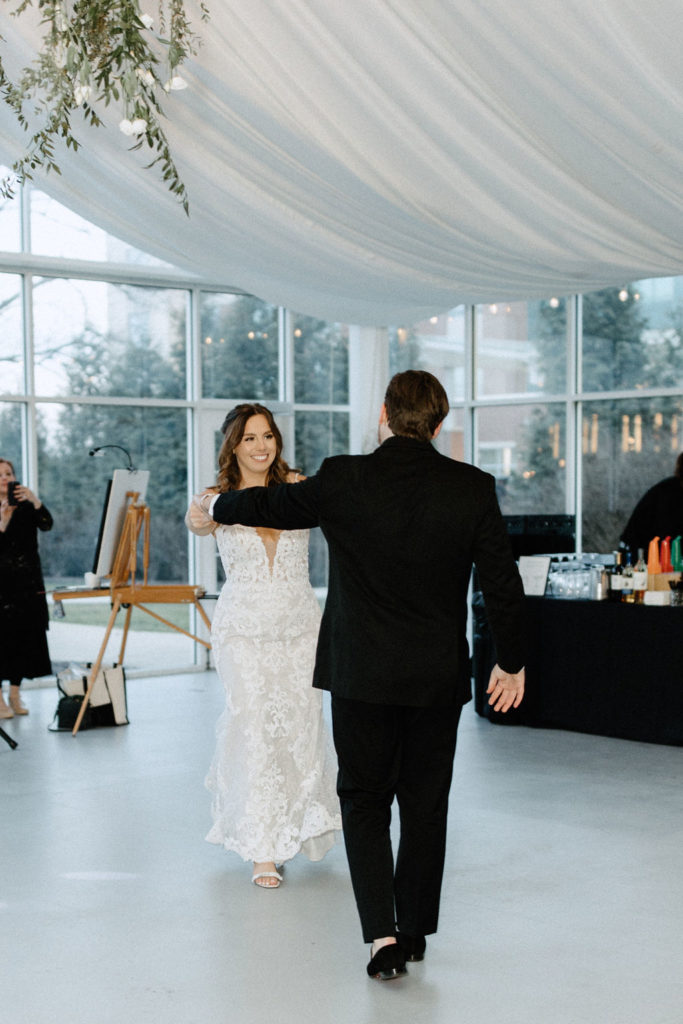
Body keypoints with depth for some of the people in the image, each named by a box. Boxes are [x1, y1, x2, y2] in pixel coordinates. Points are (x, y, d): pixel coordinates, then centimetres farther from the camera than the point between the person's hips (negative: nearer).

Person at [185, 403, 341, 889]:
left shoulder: (297, 486, 0)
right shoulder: (220, 496, -2)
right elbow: (202, 520, -22)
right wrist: (199, 519, -46)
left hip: (300, 624, 1)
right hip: (245, 628, -1)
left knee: (302, 724, 6)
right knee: (256, 728, -5)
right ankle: (263, 848, 7)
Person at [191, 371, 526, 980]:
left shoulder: (343, 479, -9)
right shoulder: (474, 488, -6)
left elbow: (270, 507, 8)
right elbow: (504, 585, -2)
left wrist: (216, 505, 29)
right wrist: (511, 662, 11)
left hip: (362, 674, -1)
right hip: (439, 677, 2)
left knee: (364, 799, 10)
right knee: (425, 802, 14)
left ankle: (383, 934, -2)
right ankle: (416, 929, 25)